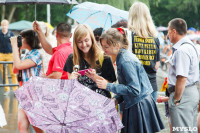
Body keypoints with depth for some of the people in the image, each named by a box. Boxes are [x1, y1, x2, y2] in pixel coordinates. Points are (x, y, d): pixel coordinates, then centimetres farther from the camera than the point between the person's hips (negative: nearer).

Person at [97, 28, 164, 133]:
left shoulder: (125, 62, -20)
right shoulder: (125, 56, 9)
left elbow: (134, 90, -24)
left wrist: (108, 86, -22)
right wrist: (117, 99, 7)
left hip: (139, 107, -9)